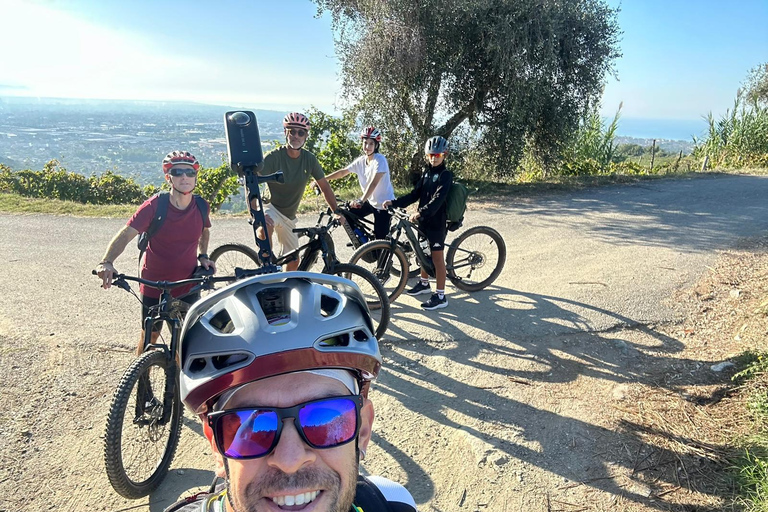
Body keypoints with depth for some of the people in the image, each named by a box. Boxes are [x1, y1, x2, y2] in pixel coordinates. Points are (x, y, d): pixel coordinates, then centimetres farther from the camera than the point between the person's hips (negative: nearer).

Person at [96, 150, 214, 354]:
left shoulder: (202, 207, -8)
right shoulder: (154, 205, -18)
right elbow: (125, 234, -25)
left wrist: (203, 256, 1)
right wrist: (106, 262, -41)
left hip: (188, 286, 2)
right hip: (154, 286, -2)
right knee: (149, 335, 13)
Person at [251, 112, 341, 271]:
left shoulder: (309, 159, -7)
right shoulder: (274, 157, -20)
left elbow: (325, 187, 2)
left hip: (289, 216, 5)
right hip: (271, 208, -5)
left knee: (293, 262, 10)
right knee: (265, 227, -42)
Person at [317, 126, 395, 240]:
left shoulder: (380, 159, -20)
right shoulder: (360, 161, -1)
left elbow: (374, 183, -32)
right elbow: (342, 172, 6)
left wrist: (361, 200, -43)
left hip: (383, 205, -7)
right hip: (371, 202, 7)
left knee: (380, 238, -7)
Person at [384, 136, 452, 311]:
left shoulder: (445, 175, -11)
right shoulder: (426, 173, 11)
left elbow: (438, 198, -25)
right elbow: (415, 194, 8)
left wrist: (421, 212, -36)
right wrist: (394, 202, -3)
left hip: (437, 221, -7)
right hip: (423, 219, 7)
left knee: (437, 257, -4)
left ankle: (440, 296, 2)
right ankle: (424, 283, 38)